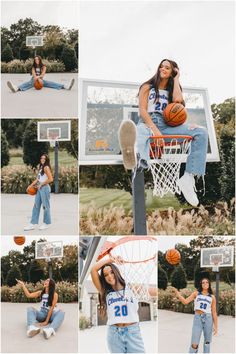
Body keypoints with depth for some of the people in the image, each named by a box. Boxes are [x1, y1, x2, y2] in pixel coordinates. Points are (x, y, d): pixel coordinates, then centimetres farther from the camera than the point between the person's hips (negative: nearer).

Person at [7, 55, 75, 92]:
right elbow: (34, 74, -15)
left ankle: (66, 86, -45)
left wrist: (38, 77, -36)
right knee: (29, 83, -33)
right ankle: (17, 88, -69)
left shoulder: (43, 66, 6)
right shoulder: (33, 67, 5)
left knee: (50, 83, -23)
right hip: (34, 79, -1)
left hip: (41, 79, 1)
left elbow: (43, 74, -12)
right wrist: (38, 79, -38)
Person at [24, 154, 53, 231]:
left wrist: (41, 184, -14)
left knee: (45, 206, 0)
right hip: (39, 189, 9)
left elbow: (50, 179, -20)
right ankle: (32, 224, 9)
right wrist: (31, 185, 11)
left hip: (45, 188, -9)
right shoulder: (41, 167, 16)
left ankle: (47, 223, 12)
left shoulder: (46, 167, -10)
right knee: (36, 205, 7)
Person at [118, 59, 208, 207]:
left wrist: (176, 79, 14)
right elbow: (142, 110, 0)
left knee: (202, 132, -20)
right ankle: (137, 160, -86)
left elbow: (178, 99, -1)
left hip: (166, 125, 4)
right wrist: (154, 129, -17)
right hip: (148, 122, -3)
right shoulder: (147, 87, 17)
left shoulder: (172, 90, 26)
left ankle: (189, 178, -32)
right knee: (140, 134, -43)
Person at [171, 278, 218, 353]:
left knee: (207, 342, 8)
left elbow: (214, 313, 8)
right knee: (194, 344, -7)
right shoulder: (196, 293, 7)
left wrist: (216, 326, 5)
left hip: (208, 319, 1)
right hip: (198, 319, -1)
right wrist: (177, 293, -10)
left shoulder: (212, 297, 8)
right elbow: (185, 301, -1)